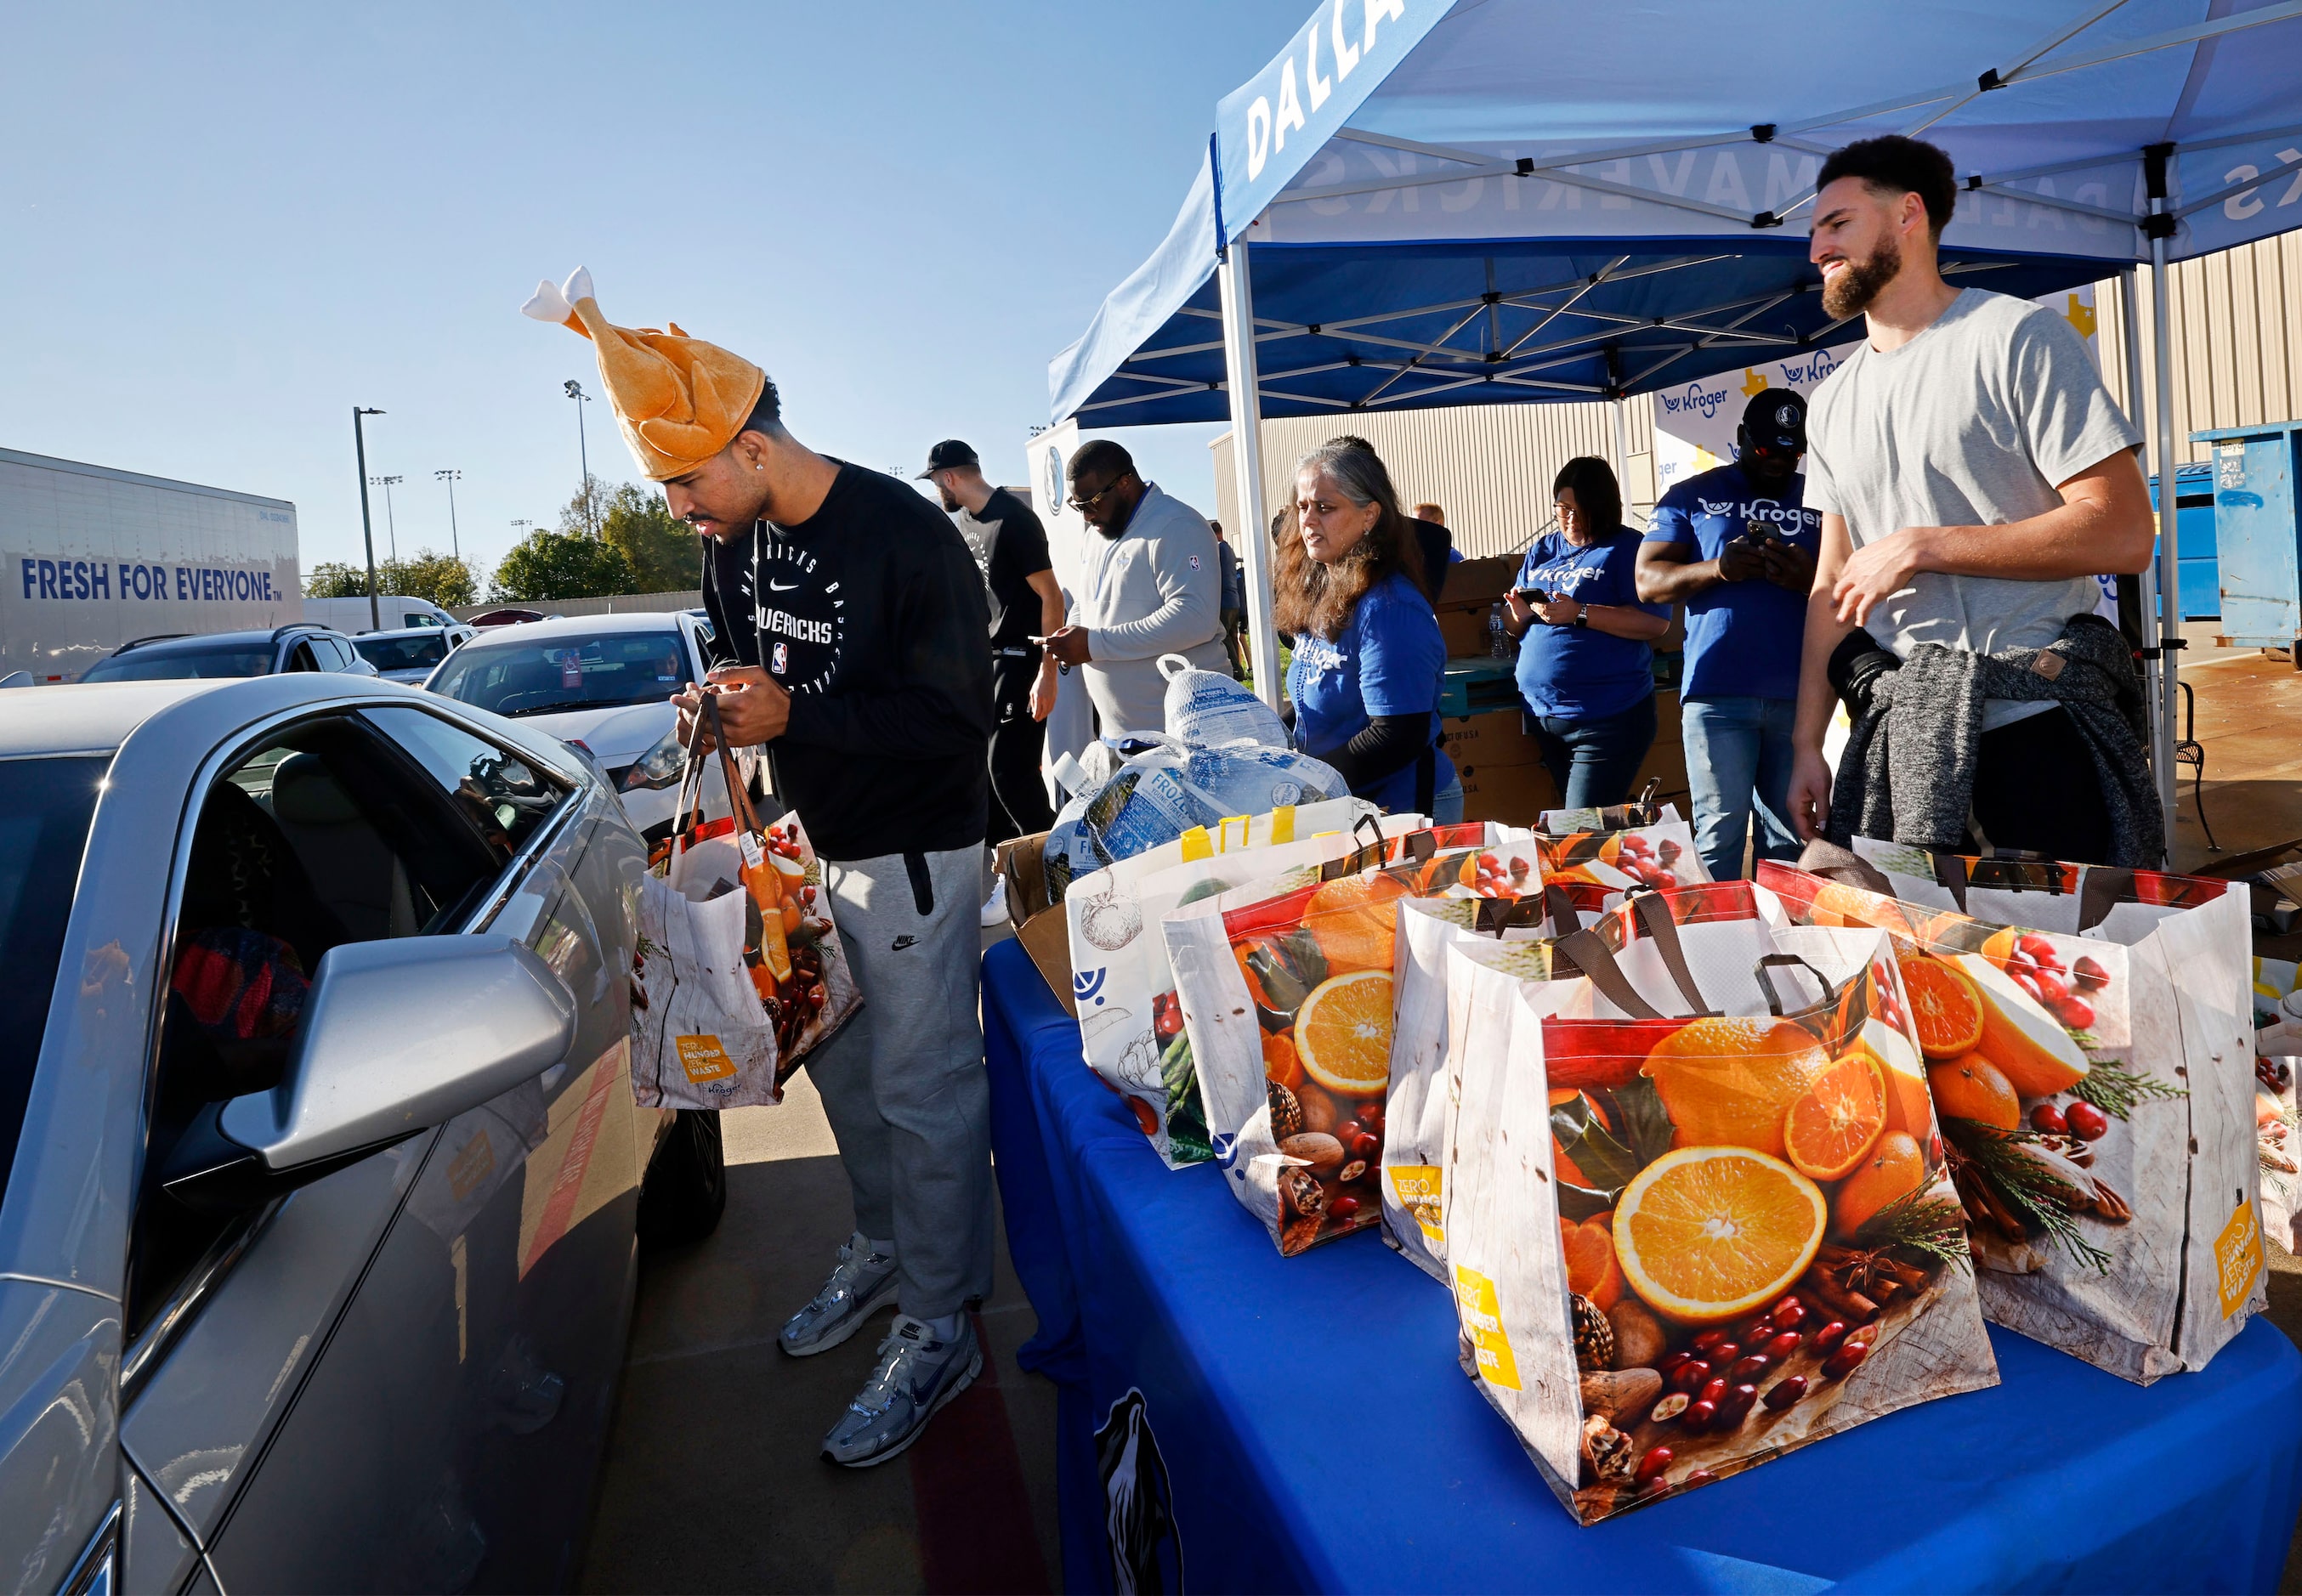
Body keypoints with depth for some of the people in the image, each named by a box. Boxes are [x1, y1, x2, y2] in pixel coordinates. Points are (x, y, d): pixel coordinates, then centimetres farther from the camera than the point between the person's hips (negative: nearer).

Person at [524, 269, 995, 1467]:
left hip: (912, 853, -8)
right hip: (811, 843, 8)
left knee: (922, 1085, 0)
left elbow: (956, 721, -22)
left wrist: (794, 717, -27)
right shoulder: (737, 539, 3)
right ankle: (883, 1249, 39)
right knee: (837, 1061, 18)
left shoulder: (909, 539, -21)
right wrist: (723, 701, -3)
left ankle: (936, 1329, 15)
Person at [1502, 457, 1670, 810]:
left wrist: (1579, 614, -21)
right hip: (1541, 712, 7)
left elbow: (1656, 622, -15)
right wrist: (1519, 612, -8)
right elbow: (1512, 630, 15)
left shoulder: (1626, 547, -4)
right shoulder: (1541, 550, 14)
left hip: (1607, 716, -6)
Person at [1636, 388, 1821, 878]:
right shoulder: (1693, 497, 11)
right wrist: (1717, 569, -14)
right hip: (1718, 691, -2)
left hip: (1796, 695, 3)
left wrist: (1809, 578, -12)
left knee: (1787, 837, 5)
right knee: (1721, 829, -6)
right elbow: (1647, 580, 4)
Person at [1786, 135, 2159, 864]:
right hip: (1898, 735, 5)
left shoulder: (2017, 335, -4)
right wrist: (1807, 745, 9)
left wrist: (1921, 546, -15)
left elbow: (2122, 533, -12)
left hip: (2037, 728, -5)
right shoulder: (1831, 403, 15)